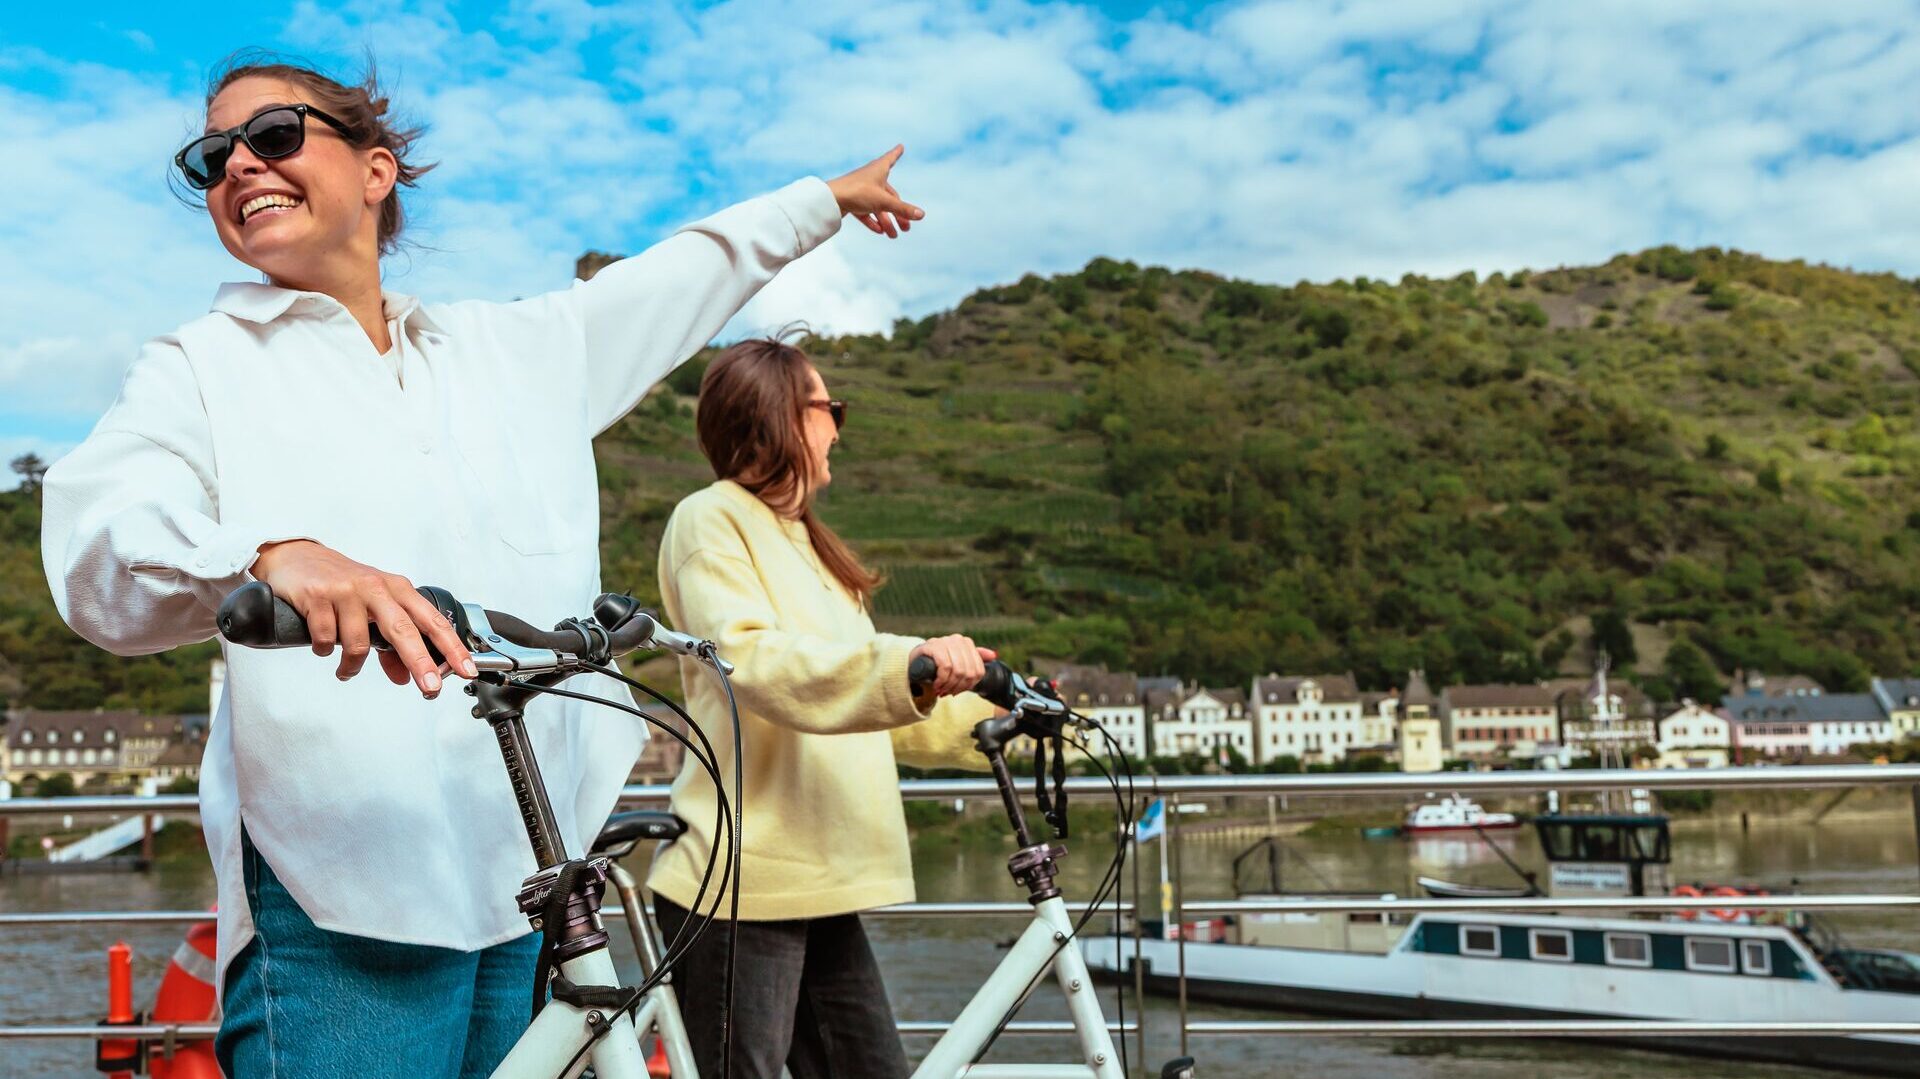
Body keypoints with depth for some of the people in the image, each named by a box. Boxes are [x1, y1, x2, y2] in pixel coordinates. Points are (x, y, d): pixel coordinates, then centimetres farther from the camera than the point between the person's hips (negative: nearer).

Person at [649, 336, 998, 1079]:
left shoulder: (804, 542, 22)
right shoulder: (711, 520, -4)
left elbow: (859, 705, 22)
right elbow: (752, 661, -22)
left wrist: (998, 718, 15)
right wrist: (904, 661, -35)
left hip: (819, 880, 8)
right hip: (741, 883, -8)